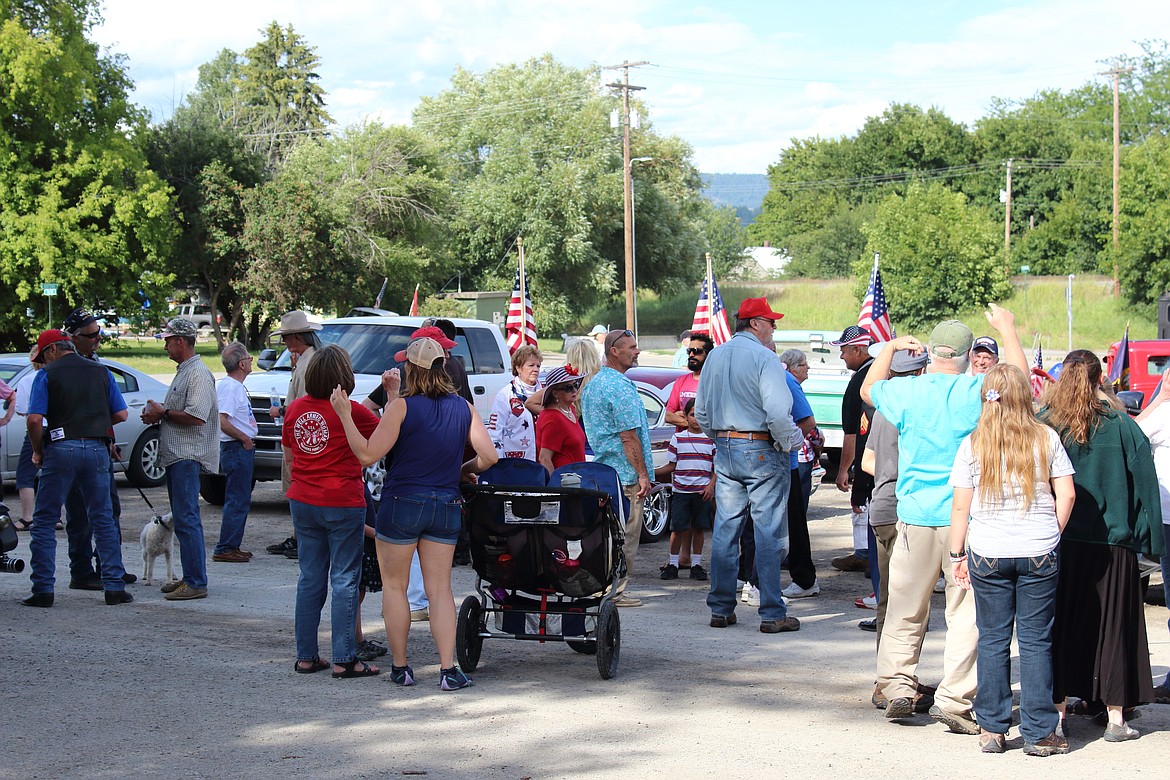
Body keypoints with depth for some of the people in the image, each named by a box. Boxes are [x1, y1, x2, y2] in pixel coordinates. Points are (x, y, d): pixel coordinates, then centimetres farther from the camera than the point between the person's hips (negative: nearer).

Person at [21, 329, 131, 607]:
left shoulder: (47, 375, -1)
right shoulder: (100, 372, 11)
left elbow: (34, 419, -10)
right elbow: (121, 414, 10)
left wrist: (38, 451, 4)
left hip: (62, 449, -3)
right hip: (97, 448, 3)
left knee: (44, 522, 6)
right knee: (103, 520, 10)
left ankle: (43, 590, 2)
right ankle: (114, 587, 7)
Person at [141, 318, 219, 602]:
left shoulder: (198, 374, -13)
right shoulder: (183, 372, 20)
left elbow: (196, 416, -23)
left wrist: (163, 413, -12)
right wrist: (157, 415, 11)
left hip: (187, 457, -11)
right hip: (175, 456, 11)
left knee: (186, 519, -12)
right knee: (183, 519, 13)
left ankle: (197, 583, -12)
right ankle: (189, 577, 18)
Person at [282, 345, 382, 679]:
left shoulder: (296, 408, 4)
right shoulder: (350, 411, -14)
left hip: (302, 502, 6)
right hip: (342, 504, -6)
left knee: (310, 578, 12)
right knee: (344, 580, 0)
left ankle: (306, 656, 15)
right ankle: (344, 660, 1)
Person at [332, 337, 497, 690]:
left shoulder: (403, 407, -12)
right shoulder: (463, 408, 1)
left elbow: (368, 454, -16)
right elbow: (488, 457, 0)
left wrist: (345, 415, -9)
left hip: (401, 505, -4)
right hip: (446, 507, 4)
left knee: (394, 586, 10)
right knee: (440, 589, 8)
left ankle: (400, 667, 13)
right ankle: (449, 670, 0)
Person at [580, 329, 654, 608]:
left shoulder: (592, 384, 15)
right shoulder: (620, 387, -16)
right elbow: (629, 436, -20)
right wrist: (643, 474, -16)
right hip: (625, 473, -9)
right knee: (625, 535, -2)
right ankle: (615, 592, 0)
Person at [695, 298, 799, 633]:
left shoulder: (715, 357, 11)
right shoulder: (764, 357, -12)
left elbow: (701, 412, 17)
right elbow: (778, 411, -21)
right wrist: (786, 443, -6)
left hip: (725, 451, 7)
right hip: (762, 451, -7)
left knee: (725, 530, 10)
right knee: (769, 533, -3)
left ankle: (720, 609, 13)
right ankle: (772, 614, -2)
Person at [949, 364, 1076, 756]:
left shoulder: (973, 445, -2)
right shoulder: (1047, 439, 0)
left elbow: (960, 506, -1)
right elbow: (1066, 494, 0)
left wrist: (956, 554, 7)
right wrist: (1051, 534, 12)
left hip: (987, 554, 0)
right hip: (1039, 553, 0)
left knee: (992, 640, 8)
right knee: (1036, 641, 5)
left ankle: (992, 729, 10)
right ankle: (1039, 733, 6)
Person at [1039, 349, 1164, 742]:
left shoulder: (1043, 424, -4)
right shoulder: (1121, 426, -6)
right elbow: (1144, 484, -4)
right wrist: (1149, 539, 3)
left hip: (1056, 543, 1)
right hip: (1110, 543, -1)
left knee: (1060, 624, 10)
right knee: (1111, 625, 6)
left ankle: (1059, 706, 12)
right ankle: (1114, 715, 5)